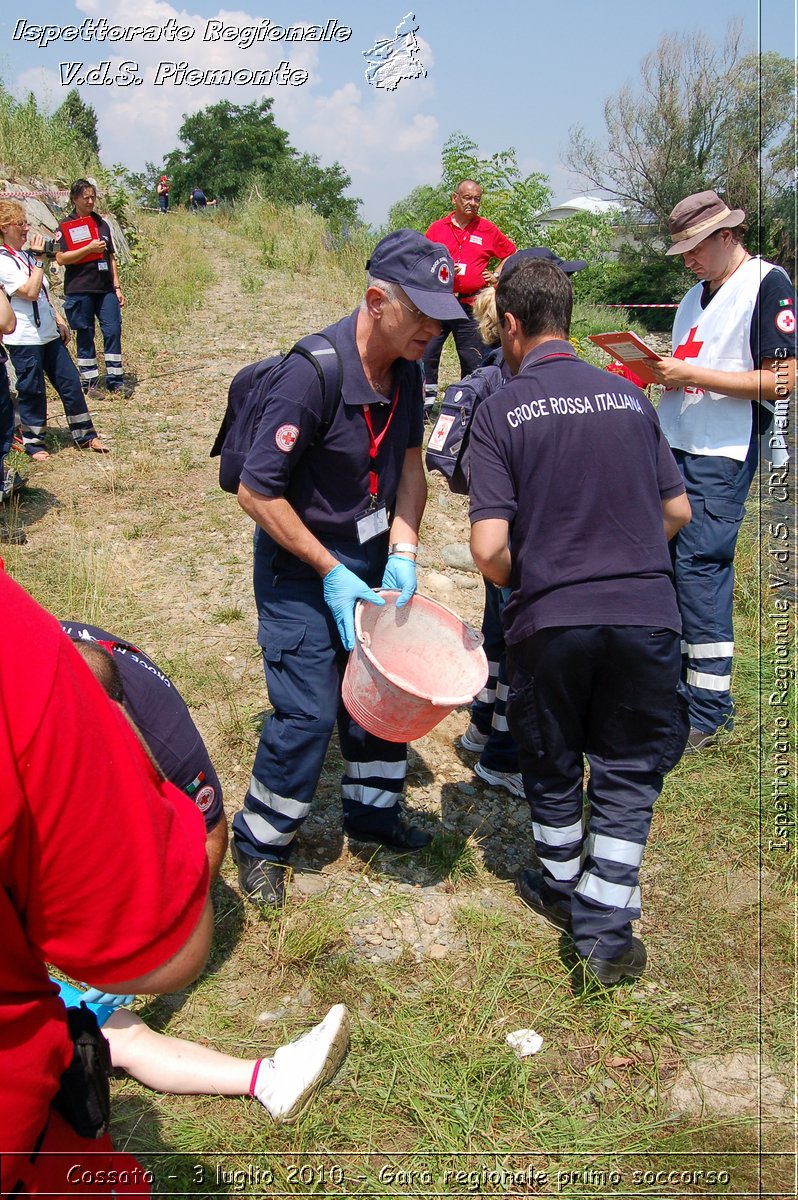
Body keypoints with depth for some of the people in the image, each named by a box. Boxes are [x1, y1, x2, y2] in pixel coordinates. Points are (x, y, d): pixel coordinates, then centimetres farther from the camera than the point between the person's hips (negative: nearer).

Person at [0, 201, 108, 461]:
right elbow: (30, 292, -23)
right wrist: (38, 259, -18)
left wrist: (58, 319, 16)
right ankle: (33, 444, 17)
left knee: (70, 382, 9)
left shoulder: (25, 255, 12)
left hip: (49, 333, 8)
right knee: (32, 391, 2)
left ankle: (85, 435, 19)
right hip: (25, 339, -8)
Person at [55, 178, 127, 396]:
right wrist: (89, 248, -17)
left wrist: (117, 287, 11)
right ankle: (89, 381, 11)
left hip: (105, 289, 4)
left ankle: (115, 380, 3)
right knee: (85, 335, 3)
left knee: (113, 330, -4)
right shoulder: (66, 226, -1)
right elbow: (61, 258, -10)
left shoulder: (102, 224, 14)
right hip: (79, 290, -4)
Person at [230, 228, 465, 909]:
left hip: (369, 554, 7)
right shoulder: (313, 374, -28)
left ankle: (372, 808, 37)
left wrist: (403, 554, -7)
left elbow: (410, 465, 6)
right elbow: (257, 492, -24)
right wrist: (331, 574, -21)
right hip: (300, 562, -7)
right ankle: (260, 839, 18)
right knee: (309, 711, -6)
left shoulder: (407, 369, -5)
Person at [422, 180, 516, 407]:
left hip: (471, 305, 0)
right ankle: (426, 403, 8)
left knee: (474, 361, 2)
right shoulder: (437, 228, 8)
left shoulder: (488, 230, 8)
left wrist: (497, 277, 9)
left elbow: (511, 255, 20)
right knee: (426, 353, -1)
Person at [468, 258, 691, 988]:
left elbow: (489, 547, -13)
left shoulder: (500, 412, -6)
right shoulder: (630, 399, 6)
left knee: (551, 767, 21)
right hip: (646, 616, 2)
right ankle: (606, 933, 16)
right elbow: (678, 511, 10)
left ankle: (563, 889, 41)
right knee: (628, 776, 15)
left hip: (550, 620, -2)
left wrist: (521, 585, 8)